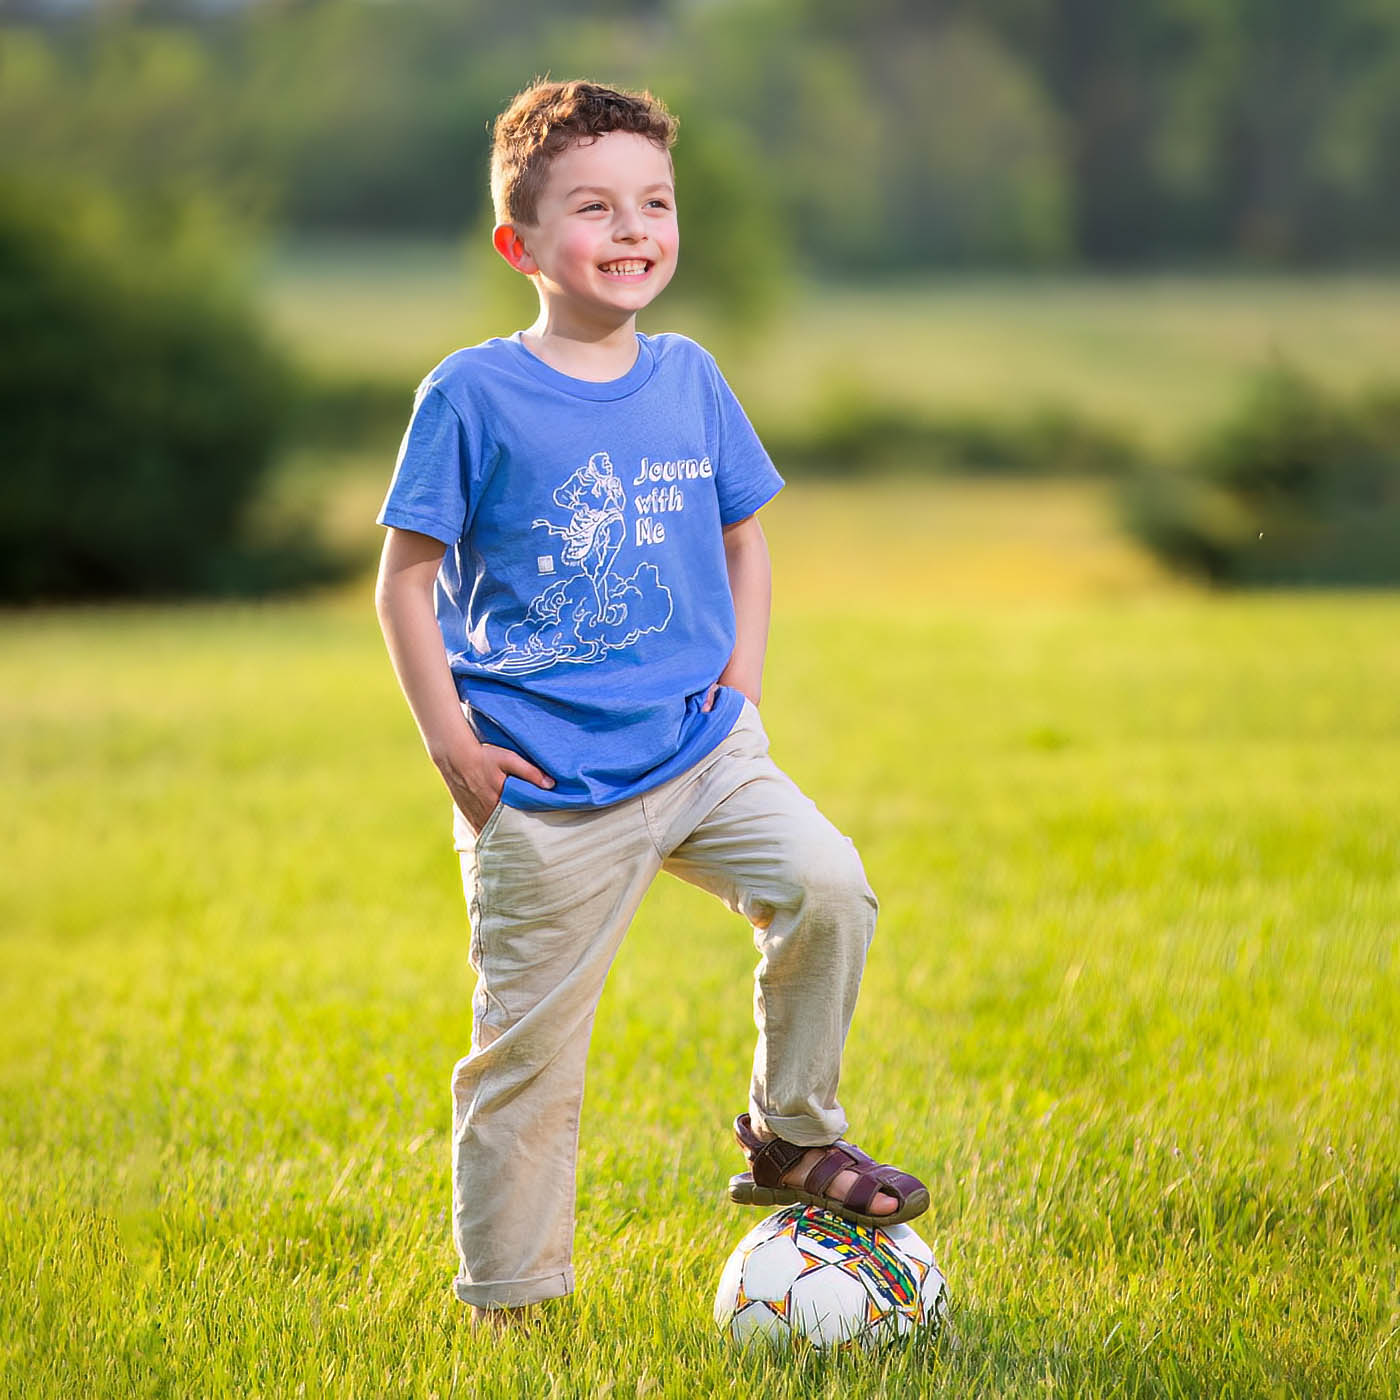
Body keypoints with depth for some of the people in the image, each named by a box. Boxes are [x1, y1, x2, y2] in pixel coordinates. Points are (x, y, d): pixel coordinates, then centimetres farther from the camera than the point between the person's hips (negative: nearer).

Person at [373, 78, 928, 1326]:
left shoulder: (688, 381, 6)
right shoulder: (472, 396, -7)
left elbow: (741, 533, 20)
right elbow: (407, 577, -3)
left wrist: (744, 674, 6)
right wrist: (450, 741, -10)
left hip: (696, 748, 4)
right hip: (541, 789, -3)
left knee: (827, 885, -19)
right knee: (528, 1043, 2)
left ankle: (791, 1136, 2)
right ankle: (507, 1302, 17)